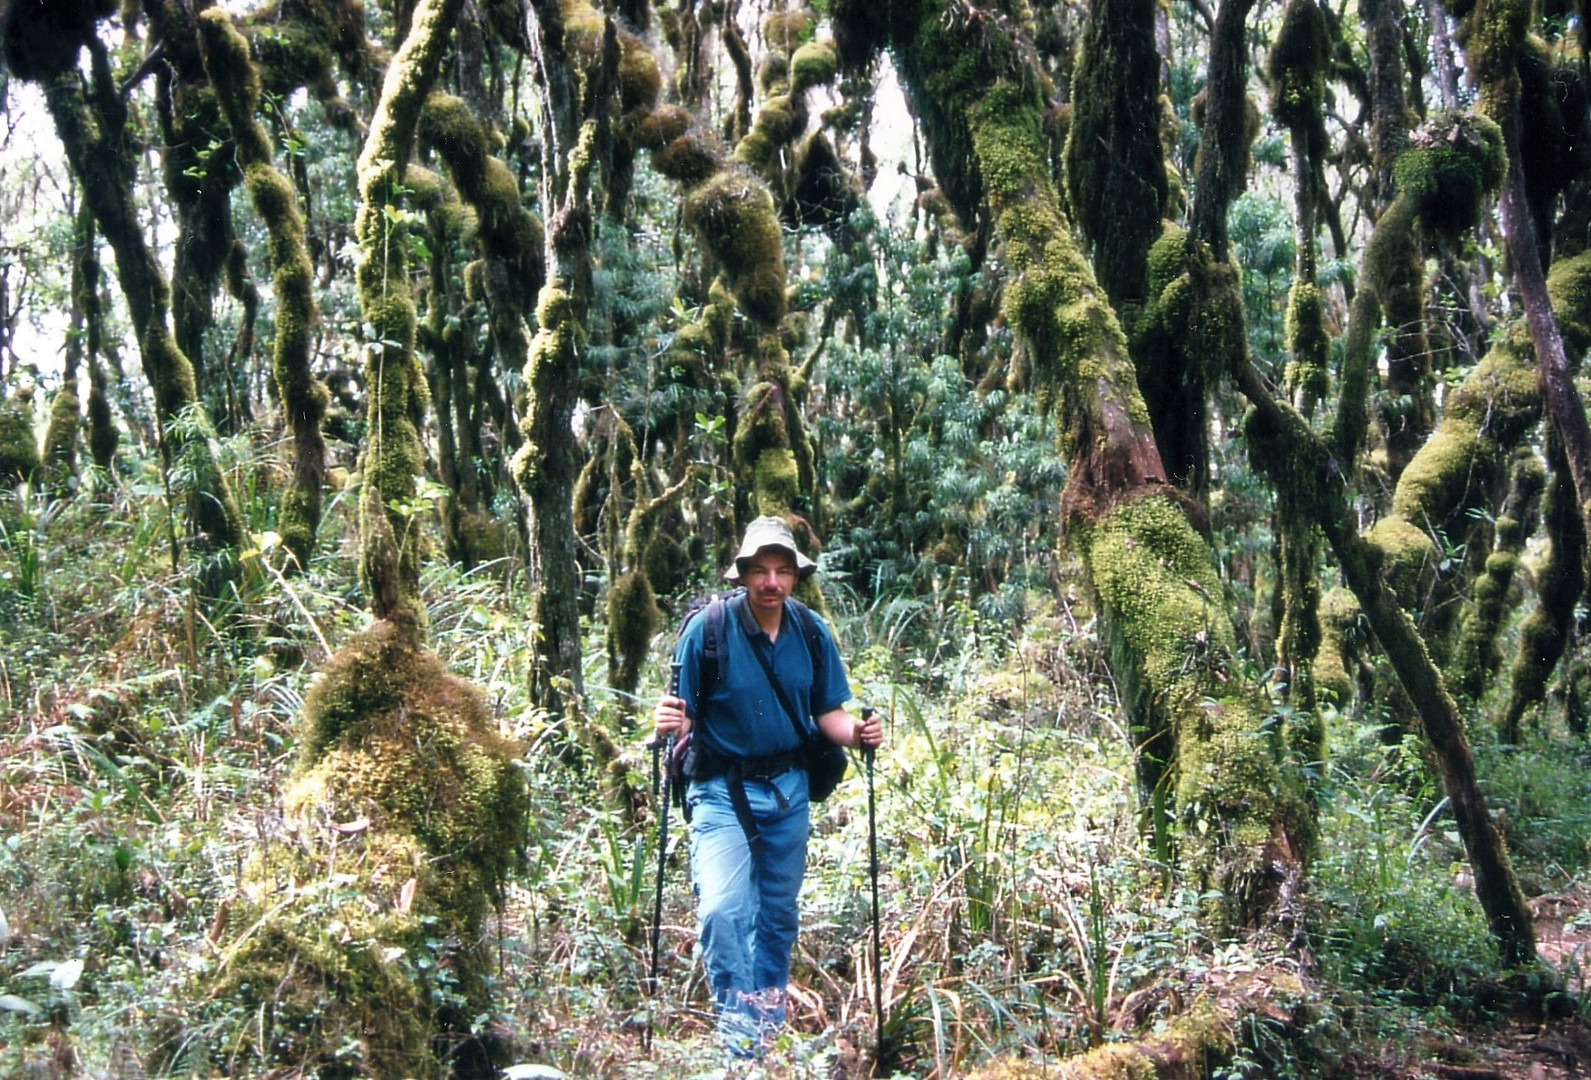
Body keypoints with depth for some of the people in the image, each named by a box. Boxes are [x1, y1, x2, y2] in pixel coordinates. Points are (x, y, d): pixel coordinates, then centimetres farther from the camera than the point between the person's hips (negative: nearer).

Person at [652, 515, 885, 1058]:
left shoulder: (812, 633, -3)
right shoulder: (708, 629, -14)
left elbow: (827, 710, 5)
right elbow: (684, 715, -10)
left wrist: (857, 733, -15)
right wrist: (670, 723, -32)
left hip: (788, 790, 4)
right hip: (722, 791, -4)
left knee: (779, 914, 14)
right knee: (723, 910, -20)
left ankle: (769, 1024, 30)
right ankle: (738, 1032, -9)